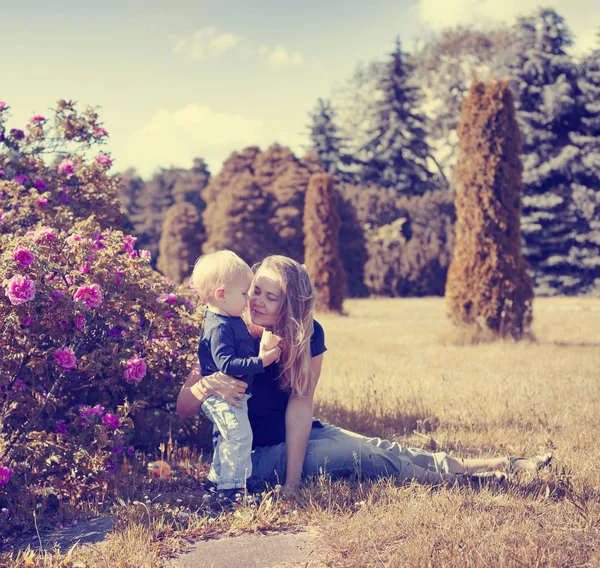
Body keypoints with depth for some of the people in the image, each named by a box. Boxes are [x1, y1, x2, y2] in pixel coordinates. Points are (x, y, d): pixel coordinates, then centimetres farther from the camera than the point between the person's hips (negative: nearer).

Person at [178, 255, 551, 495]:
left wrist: (293, 478, -27)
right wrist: (205, 385, -42)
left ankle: (487, 466, -6)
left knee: (373, 449, -11)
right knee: (362, 455, -19)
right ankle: (463, 470, -10)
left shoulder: (307, 335, -11)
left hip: (299, 434, 4)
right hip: (254, 453, -4)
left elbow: (300, 404, -18)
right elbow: (182, 409, -18)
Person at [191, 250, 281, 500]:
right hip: (221, 395, -11)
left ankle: (218, 480, 36)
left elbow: (246, 350, 20)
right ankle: (230, 488, -8)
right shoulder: (218, 328, -24)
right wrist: (260, 362, -32)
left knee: (225, 439, 21)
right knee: (239, 436, -14)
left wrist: (264, 347, 2)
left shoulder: (233, 322, 9)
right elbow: (227, 364, -32)